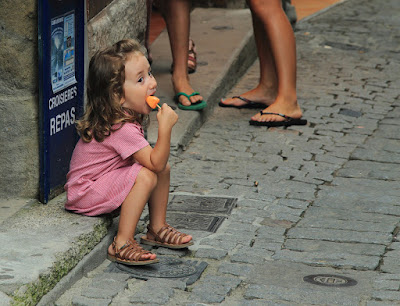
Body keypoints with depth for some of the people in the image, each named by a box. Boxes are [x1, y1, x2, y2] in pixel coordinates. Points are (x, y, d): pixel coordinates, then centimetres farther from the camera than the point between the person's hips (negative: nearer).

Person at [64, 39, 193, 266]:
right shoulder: (121, 128, -29)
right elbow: (154, 162, -31)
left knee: (164, 168, 3)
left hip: (109, 180, 10)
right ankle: (122, 245, -26)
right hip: (85, 194, -10)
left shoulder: (128, 114, 1)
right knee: (146, 176, -29)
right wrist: (165, 126, -36)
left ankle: (157, 228, 13)